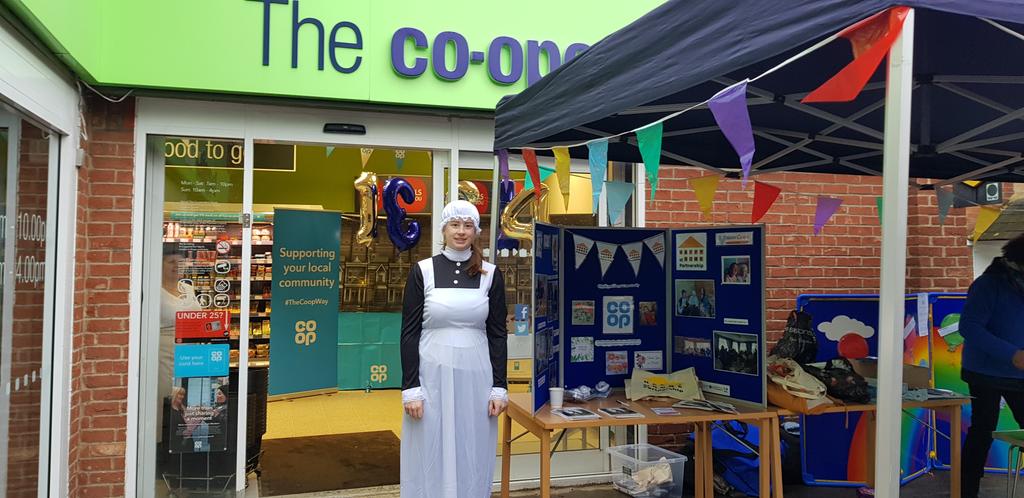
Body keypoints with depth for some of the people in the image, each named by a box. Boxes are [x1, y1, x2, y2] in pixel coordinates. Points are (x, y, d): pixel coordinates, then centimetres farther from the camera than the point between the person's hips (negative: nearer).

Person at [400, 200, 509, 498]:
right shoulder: (423, 271, -1)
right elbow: (409, 333, -2)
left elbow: (498, 334, 5)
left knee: (472, 459, 9)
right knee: (430, 458, 6)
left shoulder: (491, 274, 3)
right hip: (432, 374, -1)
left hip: (475, 376, 1)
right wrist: (410, 388, -8)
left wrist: (499, 387, -1)